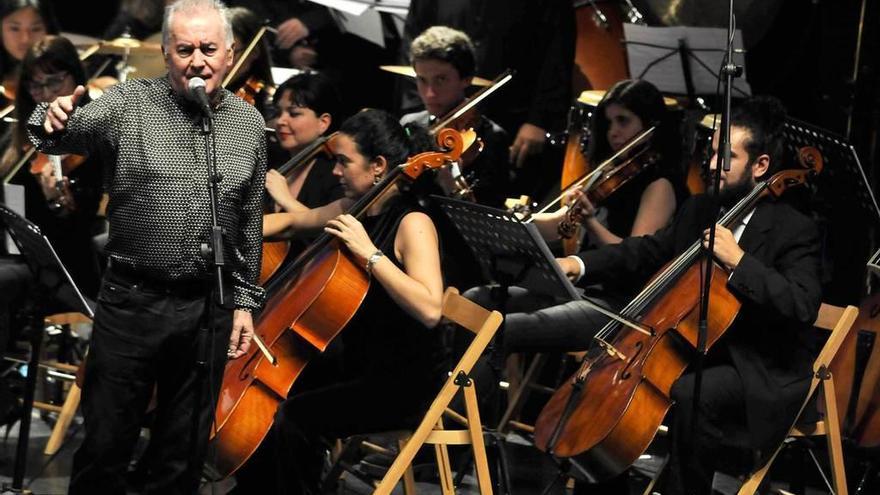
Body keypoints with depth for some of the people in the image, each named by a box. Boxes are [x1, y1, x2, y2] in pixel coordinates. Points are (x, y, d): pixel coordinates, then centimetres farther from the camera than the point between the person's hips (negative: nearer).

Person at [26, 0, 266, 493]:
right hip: (132, 303, -3)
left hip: (209, 310, 3)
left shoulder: (249, 123, 6)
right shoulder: (130, 103, -4)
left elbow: (250, 223, 13)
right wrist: (54, 123, -46)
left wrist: (244, 300, 12)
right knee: (106, 441, 3)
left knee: (186, 454, 12)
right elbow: (78, 130, -23)